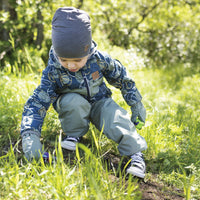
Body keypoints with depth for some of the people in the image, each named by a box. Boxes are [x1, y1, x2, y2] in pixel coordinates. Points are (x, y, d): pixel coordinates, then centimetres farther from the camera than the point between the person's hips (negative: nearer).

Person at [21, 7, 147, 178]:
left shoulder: (100, 59, -21)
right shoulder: (53, 71, -25)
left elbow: (123, 79, -4)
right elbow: (37, 102, -27)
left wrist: (136, 104, 2)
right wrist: (30, 135, -40)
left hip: (99, 102, 1)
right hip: (73, 107, 0)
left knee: (118, 119, -28)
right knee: (73, 101, -34)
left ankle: (136, 153, -18)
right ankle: (75, 135, -10)